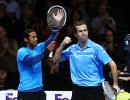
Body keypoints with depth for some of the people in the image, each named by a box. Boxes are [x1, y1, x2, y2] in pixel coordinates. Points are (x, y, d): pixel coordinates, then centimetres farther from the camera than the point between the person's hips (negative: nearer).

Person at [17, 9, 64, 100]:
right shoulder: (22, 52, -10)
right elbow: (32, 60, -27)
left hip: (39, 90, 7)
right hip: (26, 91, -7)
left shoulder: (38, 48, 10)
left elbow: (51, 40, 1)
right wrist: (46, 51, -34)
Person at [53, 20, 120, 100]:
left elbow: (112, 64, -8)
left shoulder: (96, 48, -6)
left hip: (95, 90, -3)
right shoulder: (71, 49, 8)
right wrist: (62, 45, -2)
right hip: (78, 90, 3)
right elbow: (56, 60, 11)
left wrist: (115, 84, -11)